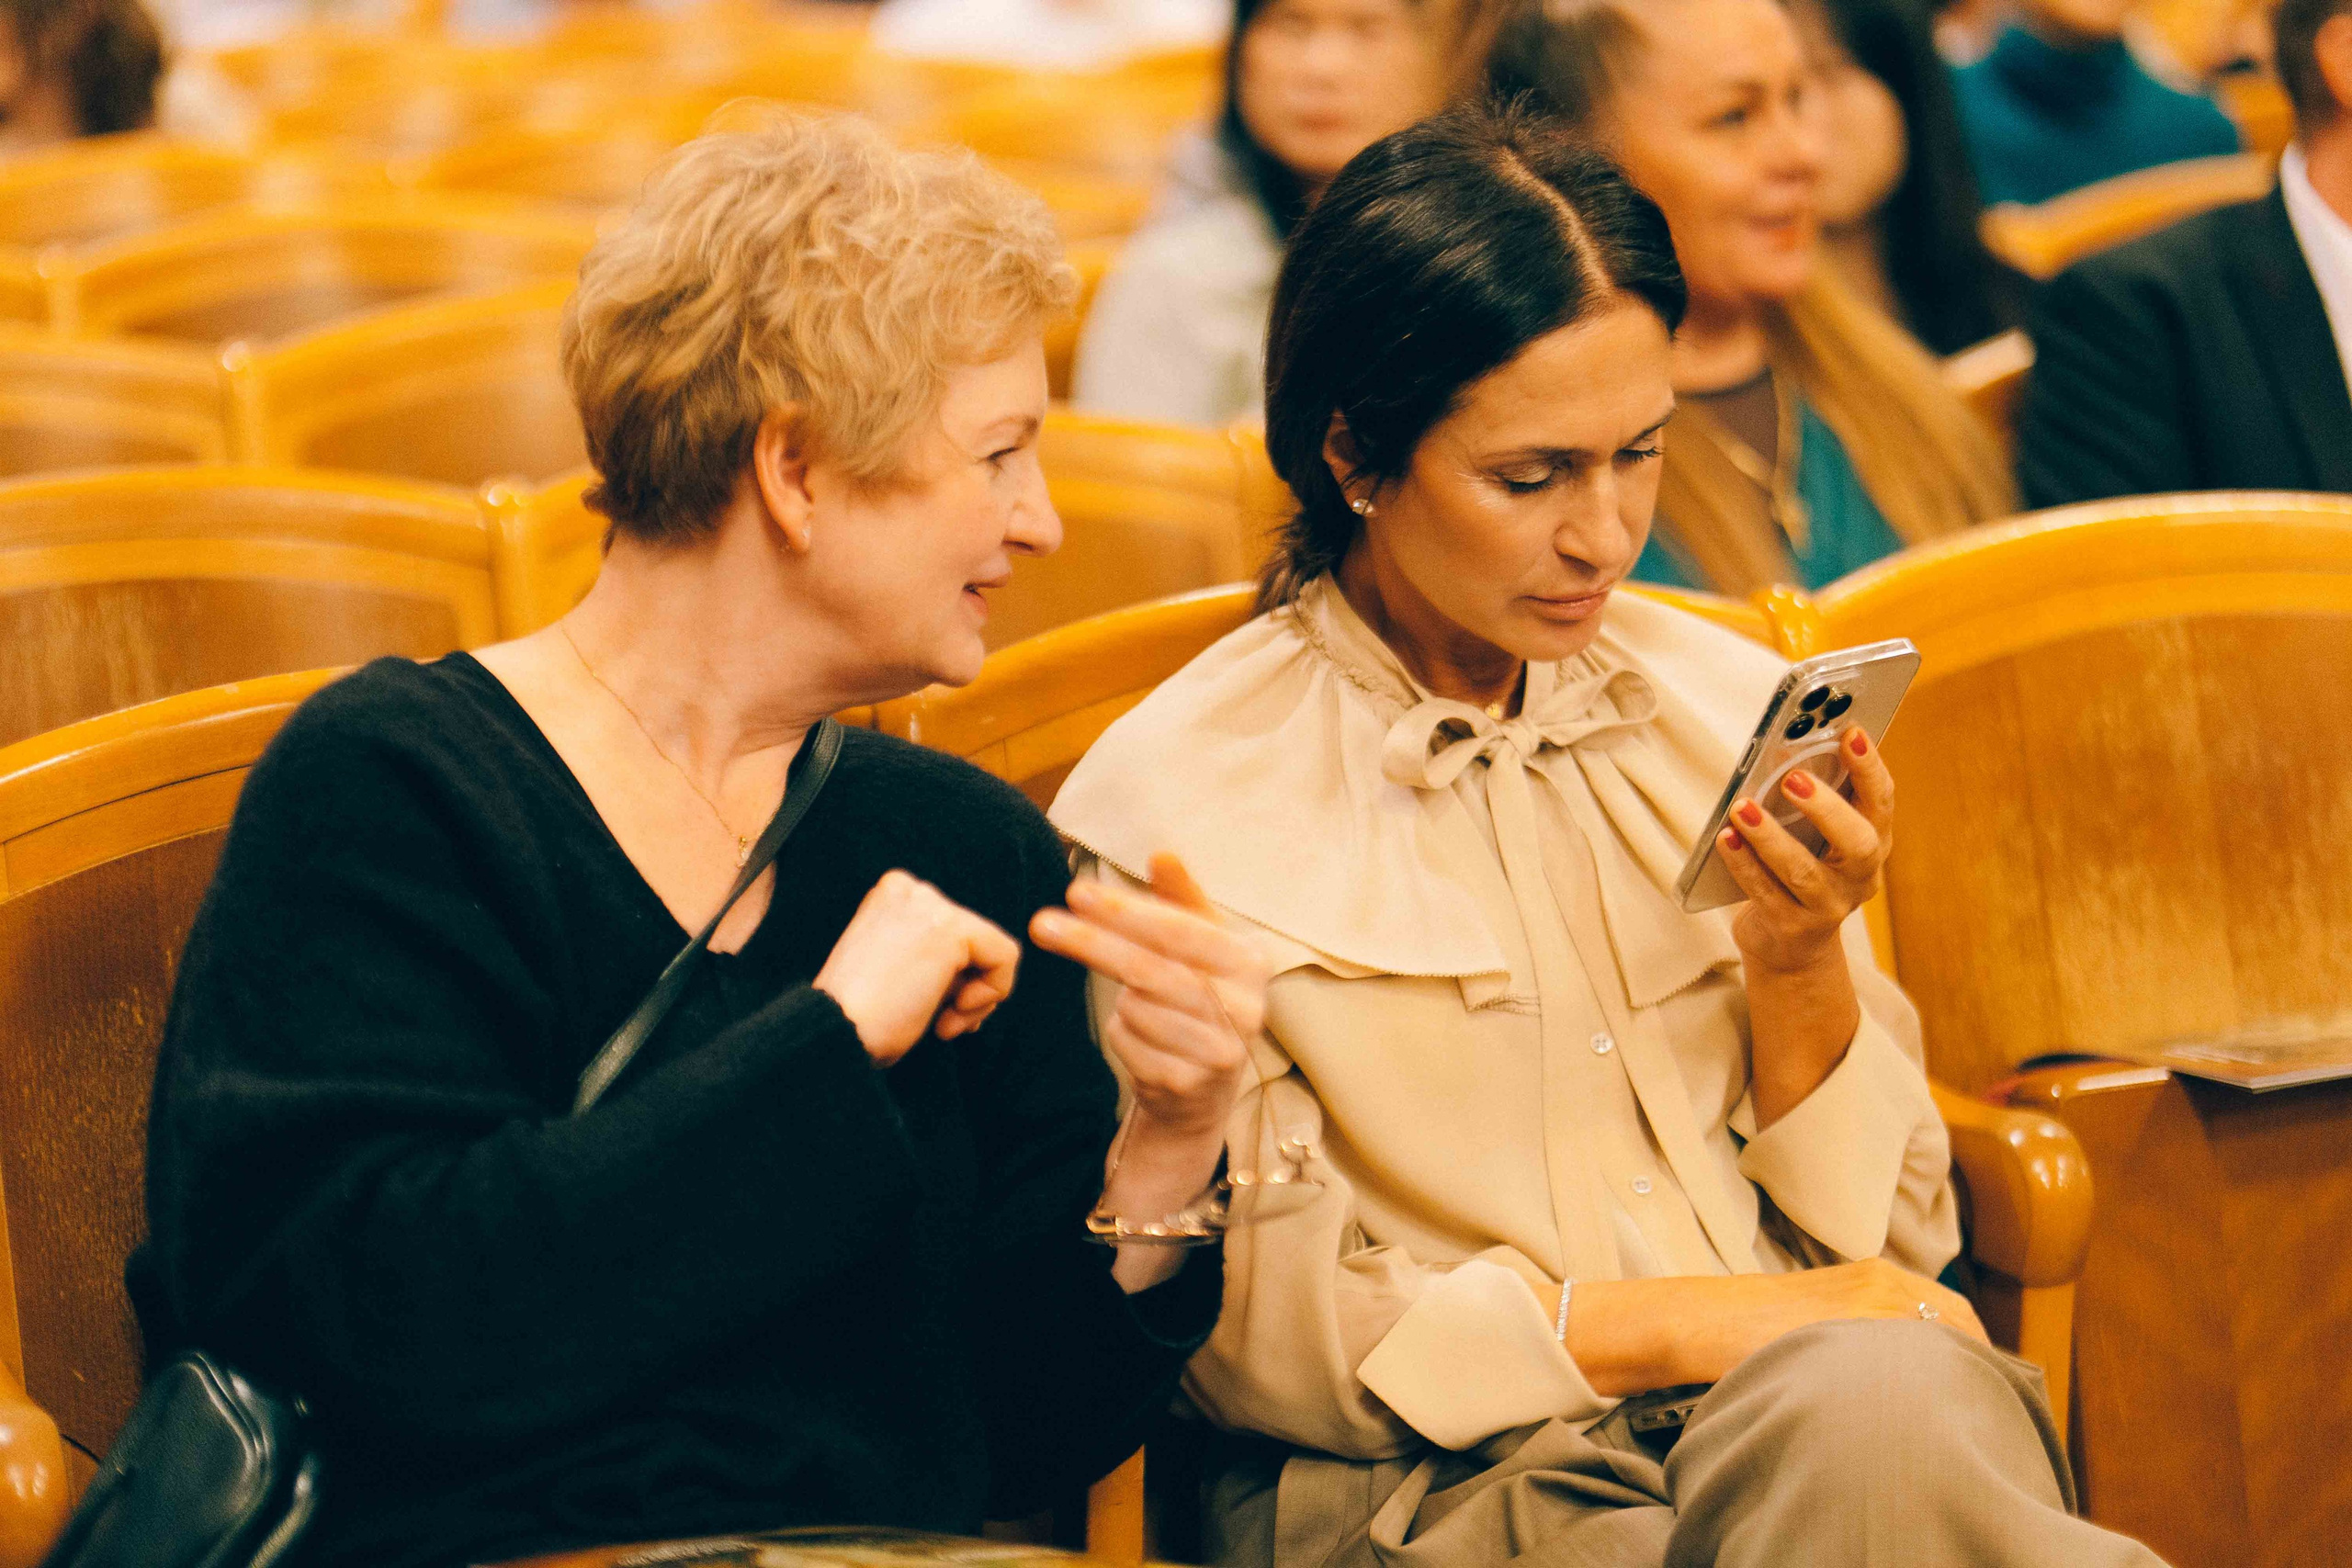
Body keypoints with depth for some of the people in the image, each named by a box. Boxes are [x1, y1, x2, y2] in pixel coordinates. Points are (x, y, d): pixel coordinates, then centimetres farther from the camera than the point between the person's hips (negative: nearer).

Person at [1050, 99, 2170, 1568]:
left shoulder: (1733, 709, 12)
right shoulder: (1173, 802, -2)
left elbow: (1892, 1240, 14)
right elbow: (1258, 1342, -4)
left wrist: (1804, 964, -4)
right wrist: (1688, 1326, -11)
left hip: (1832, 1402, 4)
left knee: (1878, 1400, -35)